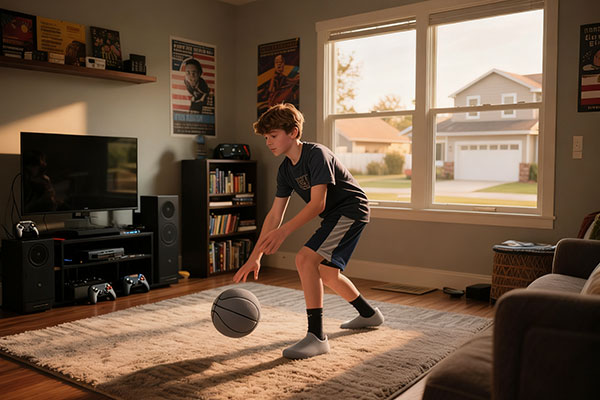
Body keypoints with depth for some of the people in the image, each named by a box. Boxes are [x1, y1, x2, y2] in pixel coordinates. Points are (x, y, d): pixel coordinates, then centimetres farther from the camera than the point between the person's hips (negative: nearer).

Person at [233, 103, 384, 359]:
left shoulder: (316, 154, -22)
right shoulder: (286, 169, 3)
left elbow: (317, 203, -28)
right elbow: (274, 214, 2)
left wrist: (284, 231, -38)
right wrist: (254, 257, -3)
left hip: (351, 209, -10)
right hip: (335, 215, 10)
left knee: (305, 259, -24)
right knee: (326, 273, 21)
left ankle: (316, 337, -20)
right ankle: (369, 314, 43)